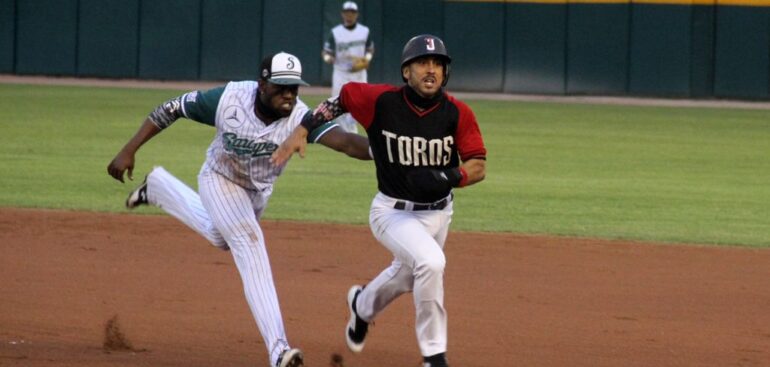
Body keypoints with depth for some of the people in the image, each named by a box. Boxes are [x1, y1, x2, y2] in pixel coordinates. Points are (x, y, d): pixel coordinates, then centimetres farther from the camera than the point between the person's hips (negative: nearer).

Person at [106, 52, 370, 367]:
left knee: (222, 237, 29)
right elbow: (171, 109, -21)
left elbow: (343, 140, -52)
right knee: (250, 243, -22)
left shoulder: (299, 117, -35)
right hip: (220, 180, -4)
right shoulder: (228, 98, -34)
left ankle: (158, 188, 55)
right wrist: (128, 151, -24)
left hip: (259, 189, 4)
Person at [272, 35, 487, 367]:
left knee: (407, 275, 27)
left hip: (439, 212, 4)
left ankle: (363, 305, 63)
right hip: (393, 212, -4)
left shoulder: (457, 113, -15)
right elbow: (343, 97, -2)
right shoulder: (381, 101, -19)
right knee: (430, 262, -30)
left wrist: (447, 177, -34)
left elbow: (478, 167, -14)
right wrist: (302, 130, -10)